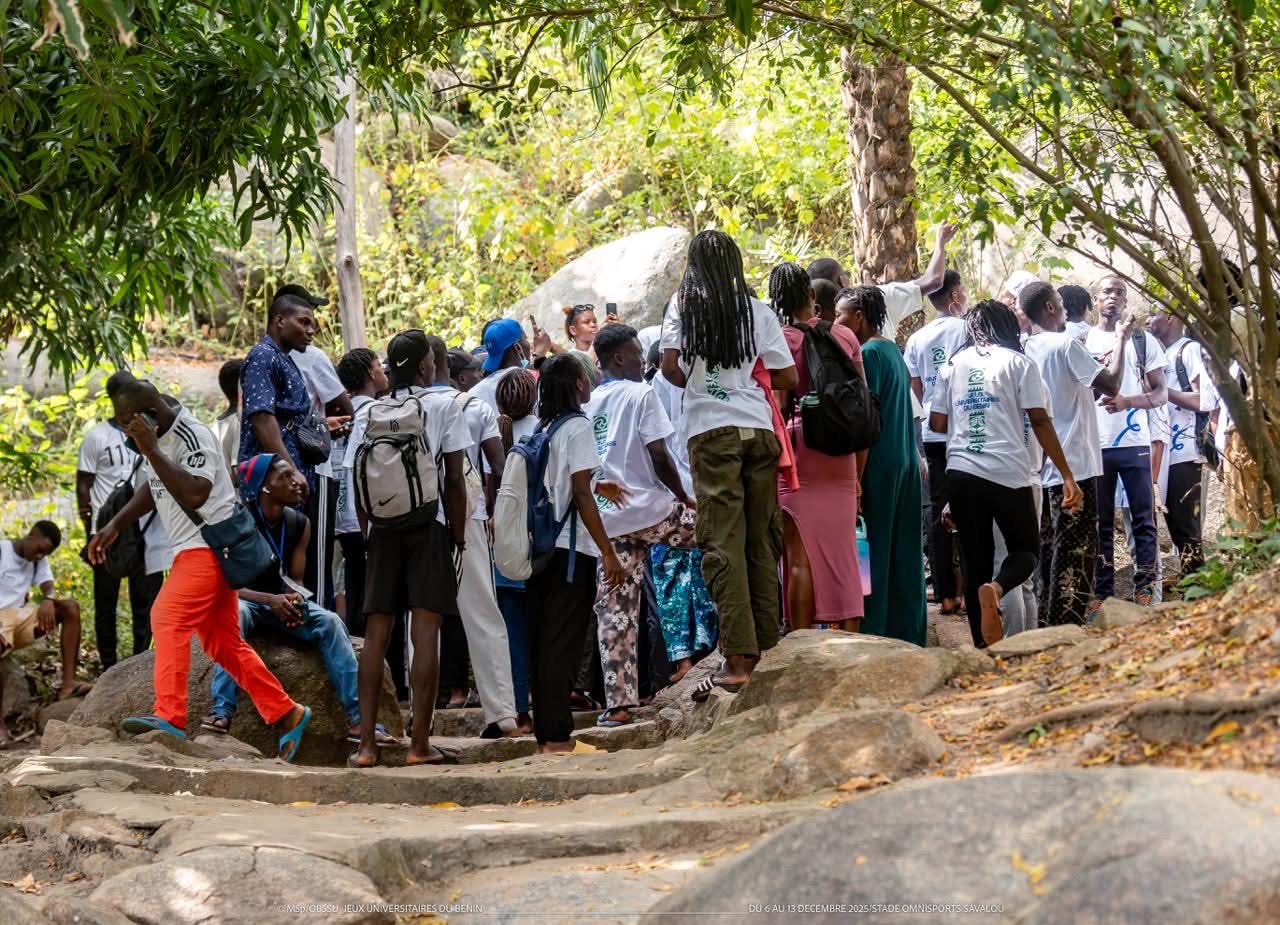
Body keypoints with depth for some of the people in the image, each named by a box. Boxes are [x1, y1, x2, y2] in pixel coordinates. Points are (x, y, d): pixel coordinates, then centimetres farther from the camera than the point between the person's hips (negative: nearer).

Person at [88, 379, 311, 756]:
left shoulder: (192, 436, -19)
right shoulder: (156, 438, 9)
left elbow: (193, 495, -31)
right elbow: (154, 487, 26)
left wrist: (151, 451, -28)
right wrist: (115, 525, 19)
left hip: (210, 544, -10)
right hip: (192, 549, 10)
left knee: (168, 619, -23)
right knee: (223, 644, 10)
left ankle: (169, 716, -29)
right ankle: (286, 714, 15)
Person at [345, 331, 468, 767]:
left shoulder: (369, 413, 6)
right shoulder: (443, 408, -1)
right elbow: (455, 479, -3)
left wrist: (367, 530, 13)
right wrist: (458, 534, 4)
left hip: (383, 530, 3)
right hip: (428, 526, -3)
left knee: (376, 633, 4)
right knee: (426, 633, -3)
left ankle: (366, 744, 2)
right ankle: (419, 743, -4)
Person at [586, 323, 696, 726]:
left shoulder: (588, 404, 13)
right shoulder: (641, 394, -4)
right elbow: (658, 456, -10)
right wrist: (684, 497, 1)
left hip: (606, 518, 6)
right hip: (649, 510, -6)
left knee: (614, 612, 5)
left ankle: (618, 703, 3)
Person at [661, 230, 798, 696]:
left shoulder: (683, 308, 5)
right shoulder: (758, 311, 8)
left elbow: (670, 367, -4)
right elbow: (788, 378, 6)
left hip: (711, 431, -2)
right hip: (759, 428, 2)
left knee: (722, 543, -5)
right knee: (762, 540, 9)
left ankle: (739, 659, -12)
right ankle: (768, 649, 12)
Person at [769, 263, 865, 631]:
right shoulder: (844, 336, 4)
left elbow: (776, 407, -9)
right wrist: (859, 472, 14)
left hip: (795, 448, -3)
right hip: (840, 453, 3)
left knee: (799, 556, 0)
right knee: (841, 550, 11)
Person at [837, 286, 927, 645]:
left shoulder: (869, 354, -11)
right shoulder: (894, 351, 15)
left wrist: (856, 479, -16)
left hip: (878, 467, -9)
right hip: (907, 465, 9)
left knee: (873, 558, -5)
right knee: (904, 558, 10)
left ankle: (871, 638, -4)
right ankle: (908, 636, 14)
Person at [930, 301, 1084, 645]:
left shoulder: (954, 364, 12)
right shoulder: (1018, 362, 3)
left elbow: (937, 422, 9)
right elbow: (1040, 421, -4)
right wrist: (1067, 475, -2)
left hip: (961, 474, 3)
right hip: (1008, 473, -3)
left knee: (976, 559, 9)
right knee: (1026, 550, 11)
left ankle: (985, 647, 3)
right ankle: (996, 588, -21)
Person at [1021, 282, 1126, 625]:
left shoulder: (1030, 349, 10)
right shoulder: (1067, 345, -13)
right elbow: (1111, 385, -11)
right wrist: (1122, 340, -1)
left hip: (1045, 465, 8)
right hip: (1075, 463, -8)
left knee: (1053, 544, 14)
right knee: (1078, 548, -5)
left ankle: (1049, 615, 17)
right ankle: (1069, 621, -6)